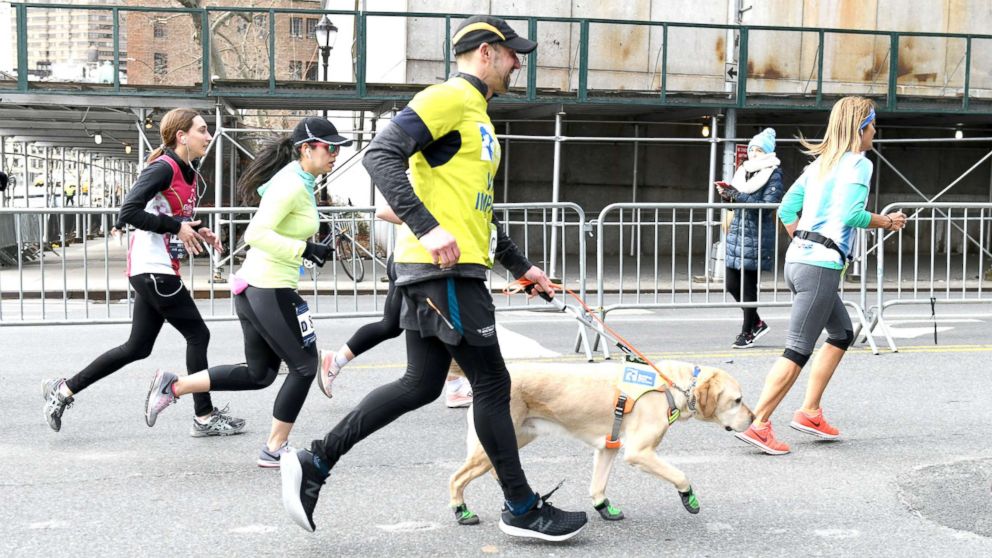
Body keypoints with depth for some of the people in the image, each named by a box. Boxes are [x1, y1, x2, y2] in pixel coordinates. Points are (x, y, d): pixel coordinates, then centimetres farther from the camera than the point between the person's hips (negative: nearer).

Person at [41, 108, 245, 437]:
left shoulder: (187, 172, 13)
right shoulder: (163, 169, -15)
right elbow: (128, 213, -22)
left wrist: (198, 231, 6)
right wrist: (177, 227, -20)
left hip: (156, 272, 10)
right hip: (153, 270, -10)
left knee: (137, 348, 12)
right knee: (198, 335, -2)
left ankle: (63, 390, 19)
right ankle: (205, 418, 7)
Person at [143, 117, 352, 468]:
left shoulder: (297, 181, 12)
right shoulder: (292, 185, -17)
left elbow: (262, 228, 23)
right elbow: (256, 234, -26)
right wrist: (304, 249, -29)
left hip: (253, 286, 10)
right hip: (270, 290, -10)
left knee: (258, 374, 17)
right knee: (304, 366, 4)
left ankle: (172, 386, 17)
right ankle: (275, 449, 12)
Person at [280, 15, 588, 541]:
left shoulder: (477, 116, 23)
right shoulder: (449, 97, -9)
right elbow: (381, 154, -21)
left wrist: (521, 266, 28)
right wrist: (428, 228, -30)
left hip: (450, 268, 10)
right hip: (444, 267, -10)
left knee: (420, 385, 10)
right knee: (491, 383, -1)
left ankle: (314, 462, 12)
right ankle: (521, 508, 11)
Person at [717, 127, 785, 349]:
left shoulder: (773, 175, -6)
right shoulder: (743, 171, 13)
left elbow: (767, 205, -17)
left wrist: (737, 195, -20)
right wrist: (727, 194, -2)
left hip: (757, 236, -7)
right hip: (737, 232, 7)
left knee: (748, 285, -2)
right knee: (732, 284, 7)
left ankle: (747, 332, 10)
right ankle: (756, 322, 25)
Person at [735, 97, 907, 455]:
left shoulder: (820, 163, 17)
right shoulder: (858, 163, -7)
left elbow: (786, 210, 17)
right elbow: (850, 214, -21)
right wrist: (886, 222, -6)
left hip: (798, 258, 9)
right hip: (822, 265, -9)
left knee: (842, 333, 22)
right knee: (798, 350, -8)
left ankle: (809, 412, 20)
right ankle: (758, 424, -11)